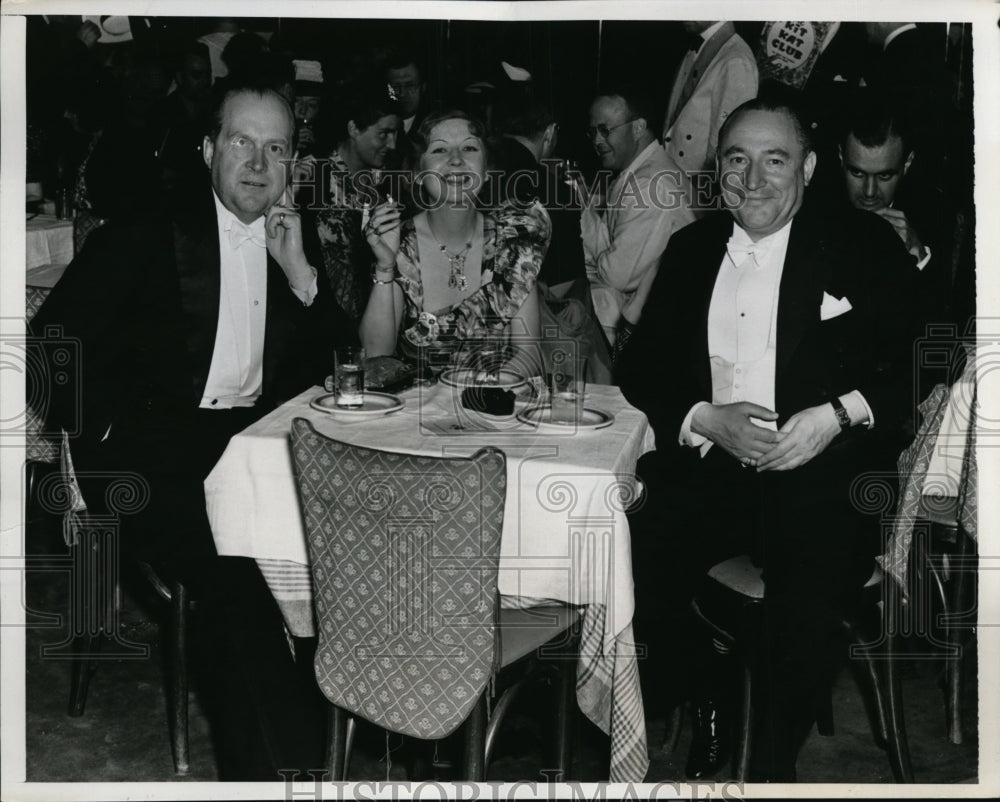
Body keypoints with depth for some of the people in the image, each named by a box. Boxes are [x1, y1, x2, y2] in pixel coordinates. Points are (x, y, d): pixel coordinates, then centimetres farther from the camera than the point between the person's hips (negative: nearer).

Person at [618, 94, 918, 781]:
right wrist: (705, 421, -8)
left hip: (819, 479, -3)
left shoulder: (866, 248, 6)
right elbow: (640, 370, 11)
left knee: (807, 609, -31)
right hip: (704, 470, 4)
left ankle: (771, 767, -2)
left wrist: (840, 415, -16)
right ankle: (707, 702, 8)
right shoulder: (692, 250, 15)